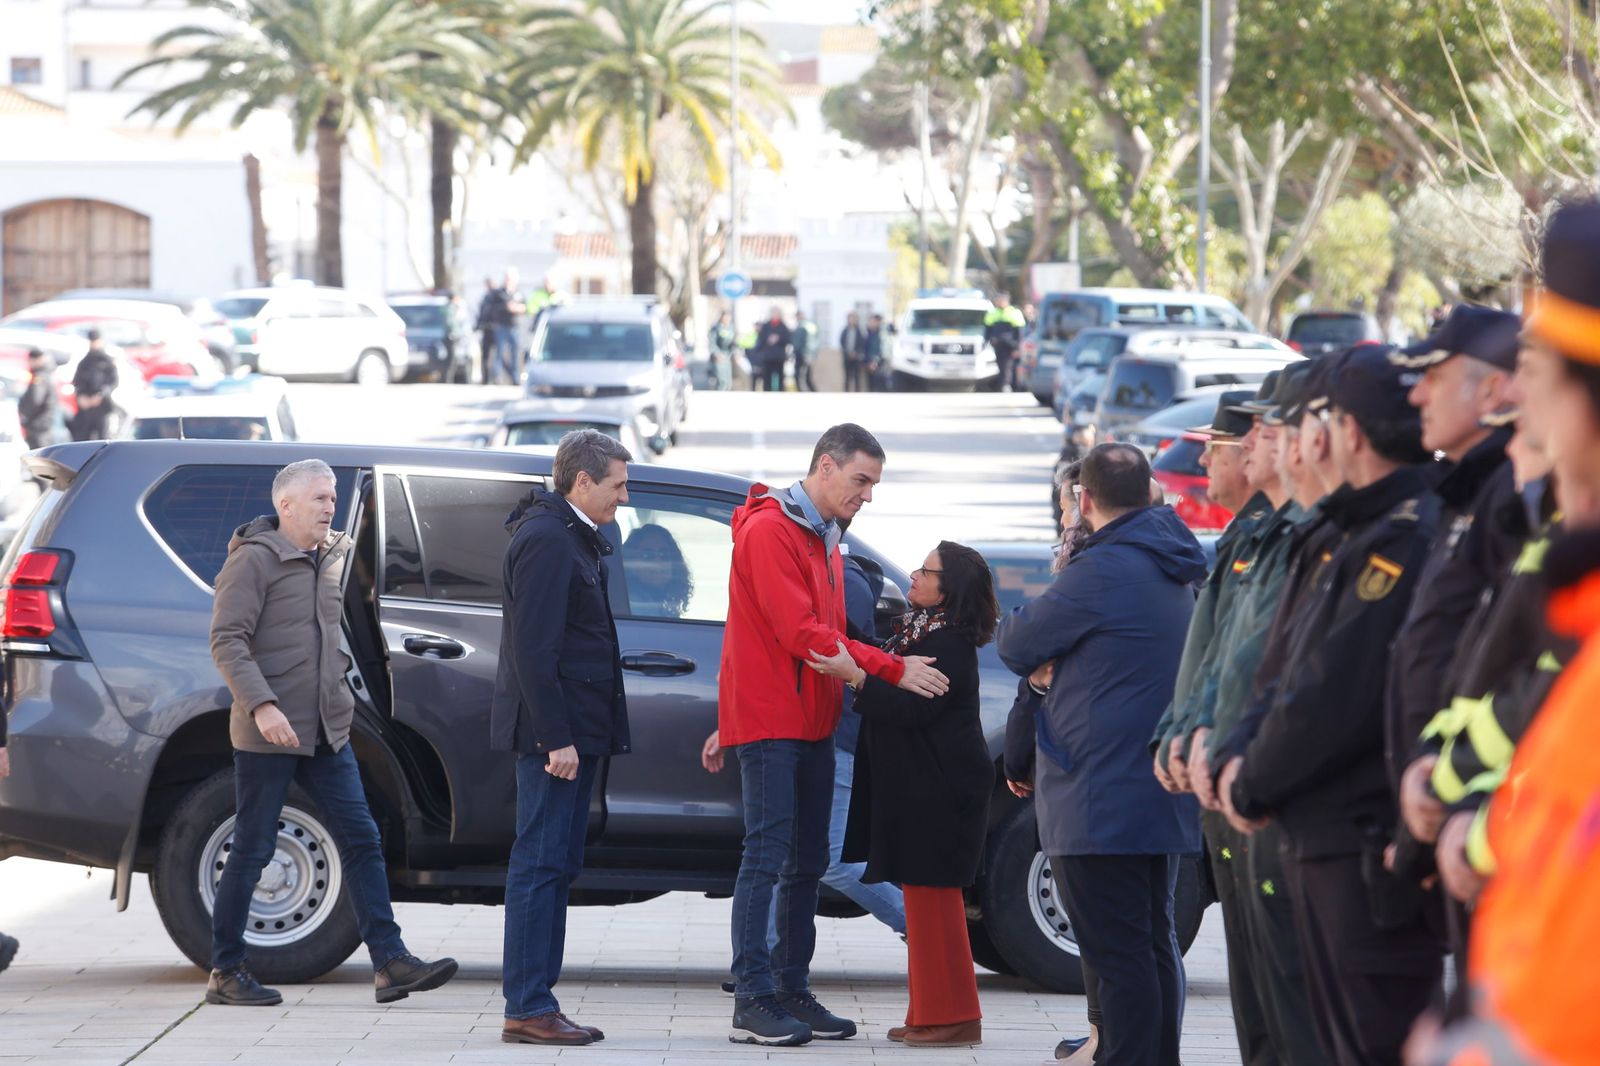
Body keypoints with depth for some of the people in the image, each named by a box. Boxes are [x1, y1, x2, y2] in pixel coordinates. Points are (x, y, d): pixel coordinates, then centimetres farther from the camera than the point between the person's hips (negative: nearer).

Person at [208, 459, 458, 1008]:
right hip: (267, 734, -7)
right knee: (252, 849, 0)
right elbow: (227, 639, -16)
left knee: (362, 840, 0)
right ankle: (227, 971, 10)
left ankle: (391, 962, 0)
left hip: (326, 730, 7)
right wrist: (262, 705, -25)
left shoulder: (335, 555, 13)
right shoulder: (255, 559, -9)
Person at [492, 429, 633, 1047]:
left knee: (555, 867, 11)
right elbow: (533, 649, -20)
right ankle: (527, 1010, -6)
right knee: (540, 863, -8)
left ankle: (537, 1003, 15)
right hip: (554, 729, -10)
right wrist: (555, 738, -23)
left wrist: (572, 734, 16)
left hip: (573, 730, 10)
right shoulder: (546, 539, -14)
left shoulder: (572, 537, 18)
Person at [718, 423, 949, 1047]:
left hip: (812, 723, 9)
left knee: (807, 862, 10)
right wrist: (892, 669, -21)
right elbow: (802, 632, -20)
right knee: (767, 857, -10)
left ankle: (792, 990, 16)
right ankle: (752, 1002, -8)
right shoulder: (769, 530, -14)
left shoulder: (825, 540, 18)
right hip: (768, 721, -9)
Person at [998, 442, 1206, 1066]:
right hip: (1165, 800, 9)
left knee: (1119, 955, -9)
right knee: (1155, 946, 15)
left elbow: (1016, 644, -7)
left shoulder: (1100, 570, -16)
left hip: (1103, 801, -9)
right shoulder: (1174, 571, 13)